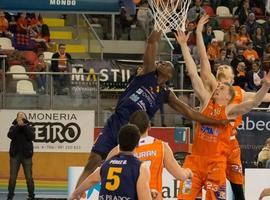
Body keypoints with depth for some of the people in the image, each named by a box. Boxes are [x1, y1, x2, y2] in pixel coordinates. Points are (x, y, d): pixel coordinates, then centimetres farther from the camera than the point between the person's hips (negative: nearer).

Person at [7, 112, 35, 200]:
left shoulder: (29, 128, 5)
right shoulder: (13, 127, 5)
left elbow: (32, 137, -13)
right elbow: (10, 135, -14)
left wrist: (25, 126, -18)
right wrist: (18, 125, -20)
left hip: (26, 155, -1)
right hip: (15, 155, 1)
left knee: (29, 177, -1)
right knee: (12, 177, 0)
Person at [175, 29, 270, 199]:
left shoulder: (230, 110, -1)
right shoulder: (206, 101, 8)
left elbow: (254, 103, -17)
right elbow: (193, 74, 6)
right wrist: (184, 46, 5)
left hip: (216, 162, -3)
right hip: (195, 159, 3)